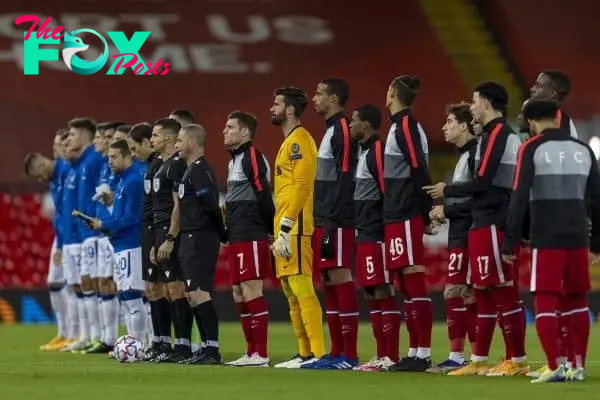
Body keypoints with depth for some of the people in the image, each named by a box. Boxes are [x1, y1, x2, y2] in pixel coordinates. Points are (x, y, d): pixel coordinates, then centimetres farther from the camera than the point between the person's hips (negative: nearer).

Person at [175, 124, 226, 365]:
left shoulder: (199, 170, -14)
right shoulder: (191, 170, 18)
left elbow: (211, 205, -19)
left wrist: (222, 234, -9)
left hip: (201, 240, -11)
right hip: (191, 239, 11)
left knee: (199, 293, -13)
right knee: (193, 295, 11)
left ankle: (213, 350, -14)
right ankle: (208, 348, 14)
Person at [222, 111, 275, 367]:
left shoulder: (252, 157, -10)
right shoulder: (234, 160, 20)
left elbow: (263, 195, -15)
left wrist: (271, 229, -14)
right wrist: (228, 231, 16)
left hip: (251, 238, -10)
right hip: (236, 238, 10)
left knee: (252, 292, -10)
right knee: (239, 295, 10)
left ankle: (261, 355, -9)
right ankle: (252, 352, 15)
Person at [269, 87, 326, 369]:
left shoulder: (299, 141, -10)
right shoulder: (288, 142, 21)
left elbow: (301, 186, -18)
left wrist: (285, 229, -21)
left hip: (294, 229, -11)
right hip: (285, 229, 11)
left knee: (302, 290, -13)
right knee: (291, 292, 11)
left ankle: (318, 352, -16)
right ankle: (305, 353, 13)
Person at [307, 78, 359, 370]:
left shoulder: (342, 131, -11)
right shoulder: (331, 131, 19)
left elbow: (344, 181, -18)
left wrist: (332, 225, -22)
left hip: (337, 223, -10)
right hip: (325, 222, 10)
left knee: (341, 281, -10)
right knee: (330, 284, 10)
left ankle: (349, 356, -10)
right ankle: (337, 353, 14)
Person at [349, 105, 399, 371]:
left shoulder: (378, 151, -11)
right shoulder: (363, 152, 18)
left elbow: (388, 191, -17)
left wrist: (386, 230, -18)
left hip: (376, 236, -10)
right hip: (365, 235, 10)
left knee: (383, 294, -10)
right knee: (371, 295, 11)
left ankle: (391, 357, -10)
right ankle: (381, 355, 14)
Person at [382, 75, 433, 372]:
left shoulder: (405, 126, -12)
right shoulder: (400, 125, 16)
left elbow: (419, 170, -18)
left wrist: (425, 213, -17)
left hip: (406, 217, -10)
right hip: (398, 216, 10)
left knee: (414, 283, -10)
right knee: (407, 286, 12)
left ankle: (423, 354, -11)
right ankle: (414, 352, 16)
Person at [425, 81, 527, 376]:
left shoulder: (496, 134, -12)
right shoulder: (507, 135, 17)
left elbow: (482, 182, -17)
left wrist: (447, 191, -2)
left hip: (492, 226, -10)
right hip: (485, 226, 10)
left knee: (505, 293, -8)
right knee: (483, 293, 12)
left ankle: (517, 360, -6)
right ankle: (479, 361, 17)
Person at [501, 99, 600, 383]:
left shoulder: (532, 149, -4)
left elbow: (519, 198, -9)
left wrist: (510, 242, -7)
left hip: (546, 238, -4)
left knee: (545, 301, -2)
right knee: (576, 300, 12)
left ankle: (555, 367, -11)